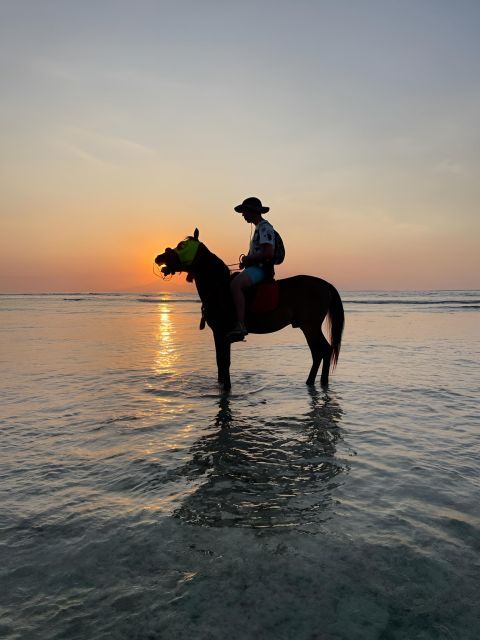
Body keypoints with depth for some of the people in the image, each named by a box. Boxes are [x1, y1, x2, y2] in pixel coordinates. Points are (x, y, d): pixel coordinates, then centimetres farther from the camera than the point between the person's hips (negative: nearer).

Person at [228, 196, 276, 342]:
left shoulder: (265, 227, -9)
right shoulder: (258, 228, 23)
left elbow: (268, 253, -21)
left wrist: (248, 259, -11)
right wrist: (246, 260, 12)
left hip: (261, 268, -11)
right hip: (255, 268, 11)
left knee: (235, 284, -34)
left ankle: (240, 325, -42)